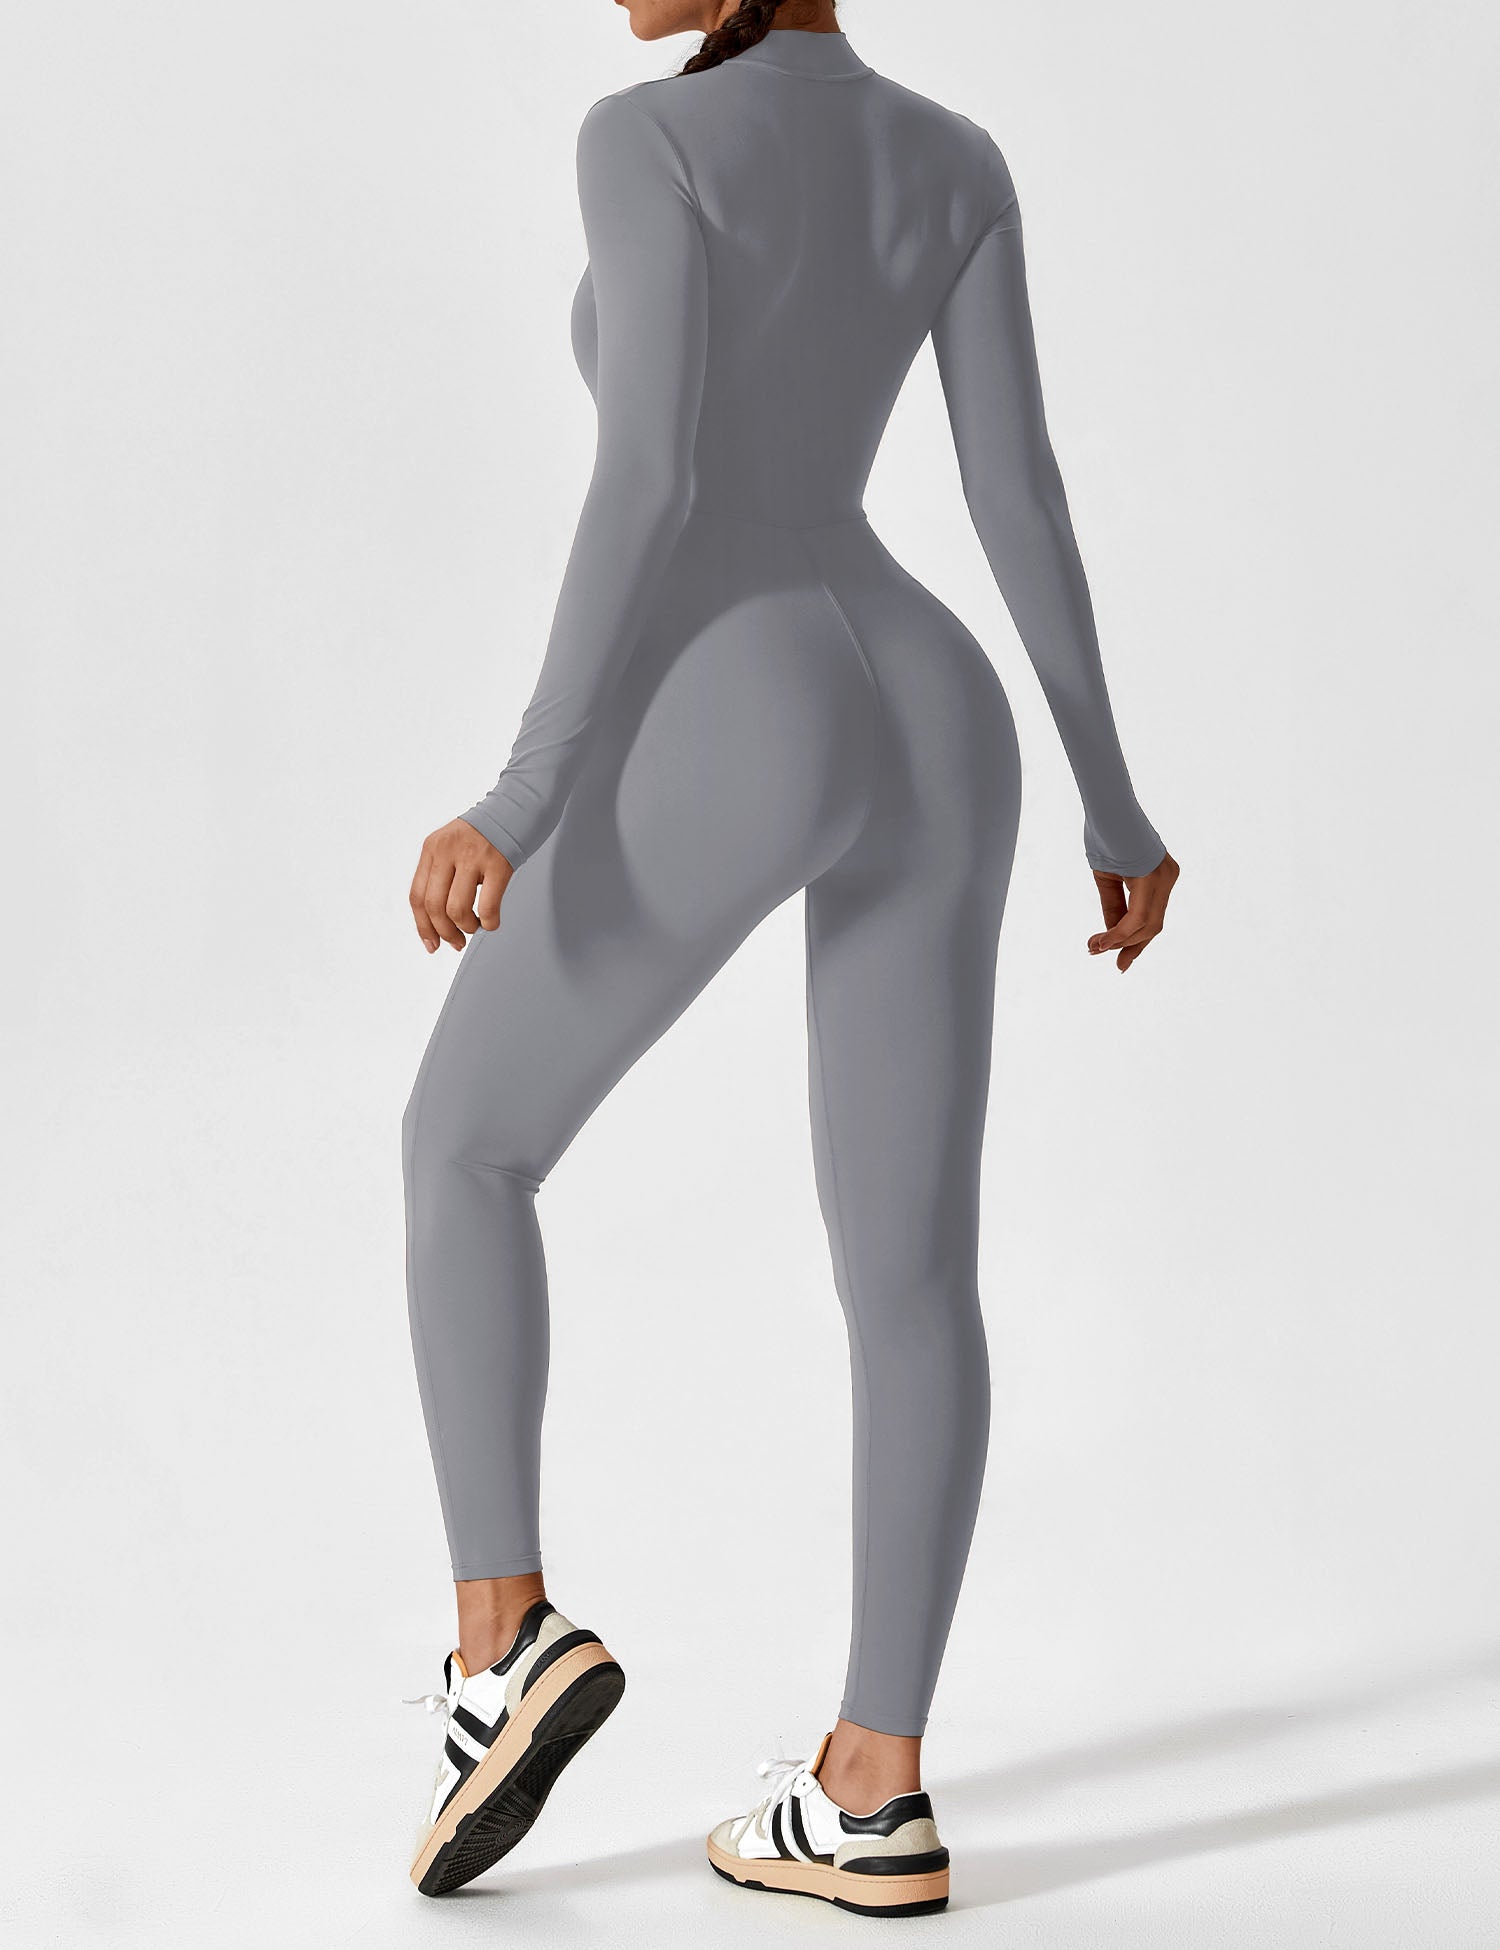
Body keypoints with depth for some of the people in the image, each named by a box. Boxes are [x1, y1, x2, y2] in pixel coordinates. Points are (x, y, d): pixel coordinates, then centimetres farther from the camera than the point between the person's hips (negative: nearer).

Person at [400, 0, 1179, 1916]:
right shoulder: (954, 160, 13)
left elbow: (650, 477, -16)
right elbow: (1018, 486, 8)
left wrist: (522, 797, -16)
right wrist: (1109, 795, 11)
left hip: (726, 741, -6)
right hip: (934, 729, 6)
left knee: (463, 1149, 14)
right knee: (910, 1268, 7)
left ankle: (506, 1637, 2)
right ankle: (874, 1792, 8)